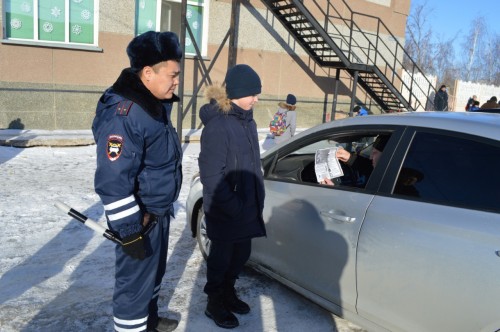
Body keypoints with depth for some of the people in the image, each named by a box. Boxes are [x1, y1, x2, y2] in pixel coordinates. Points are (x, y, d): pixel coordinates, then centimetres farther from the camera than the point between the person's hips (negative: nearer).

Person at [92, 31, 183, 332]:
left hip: (159, 212, 10)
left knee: (154, 272, 26)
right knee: (135, 280, 6)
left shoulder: (156, 104, 6)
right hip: (139, 218, -10)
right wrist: (130, 230, -23)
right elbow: (113, 181, -27)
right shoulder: (124, 114, -27)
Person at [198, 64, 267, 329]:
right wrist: (233, 207, -20)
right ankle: (214, 304, 32)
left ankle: (228, 293, 43)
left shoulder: (247, 120, 6)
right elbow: (211, 176, -22)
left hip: (247, 206, 8)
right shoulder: (217, 126, -21)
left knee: (242, 253, 20)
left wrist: (256, 199, 13)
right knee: (222, 256, 10)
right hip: (224, 211, -8)